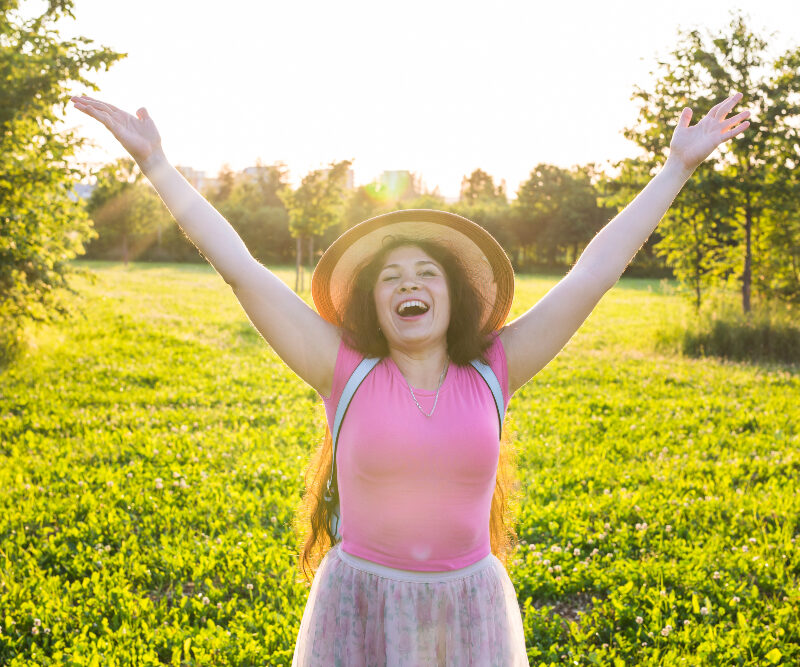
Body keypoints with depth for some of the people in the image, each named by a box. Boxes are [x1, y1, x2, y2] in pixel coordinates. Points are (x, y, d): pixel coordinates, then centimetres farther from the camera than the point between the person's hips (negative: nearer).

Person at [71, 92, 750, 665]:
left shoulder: (490, 374, -2)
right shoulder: (346, 373, -6)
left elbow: (594, 273, 0)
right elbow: (240, 267, -7)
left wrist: (678, 166, 3)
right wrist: (156, 164, -6)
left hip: (471, 609, 2)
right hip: (361, 609, -1)